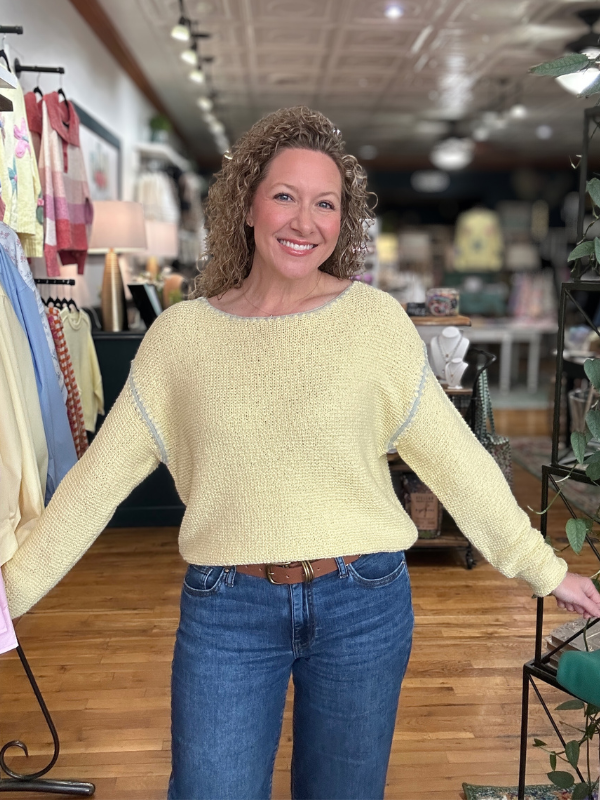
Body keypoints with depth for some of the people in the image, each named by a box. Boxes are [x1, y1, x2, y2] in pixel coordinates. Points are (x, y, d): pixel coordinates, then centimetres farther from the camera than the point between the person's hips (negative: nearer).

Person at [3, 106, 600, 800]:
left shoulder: (374, 318, -5)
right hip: (225, 610, 0)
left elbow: (451, 455, -1)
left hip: (363, 604, 1)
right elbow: (101, 475, 0)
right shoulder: (181, 333, -3)